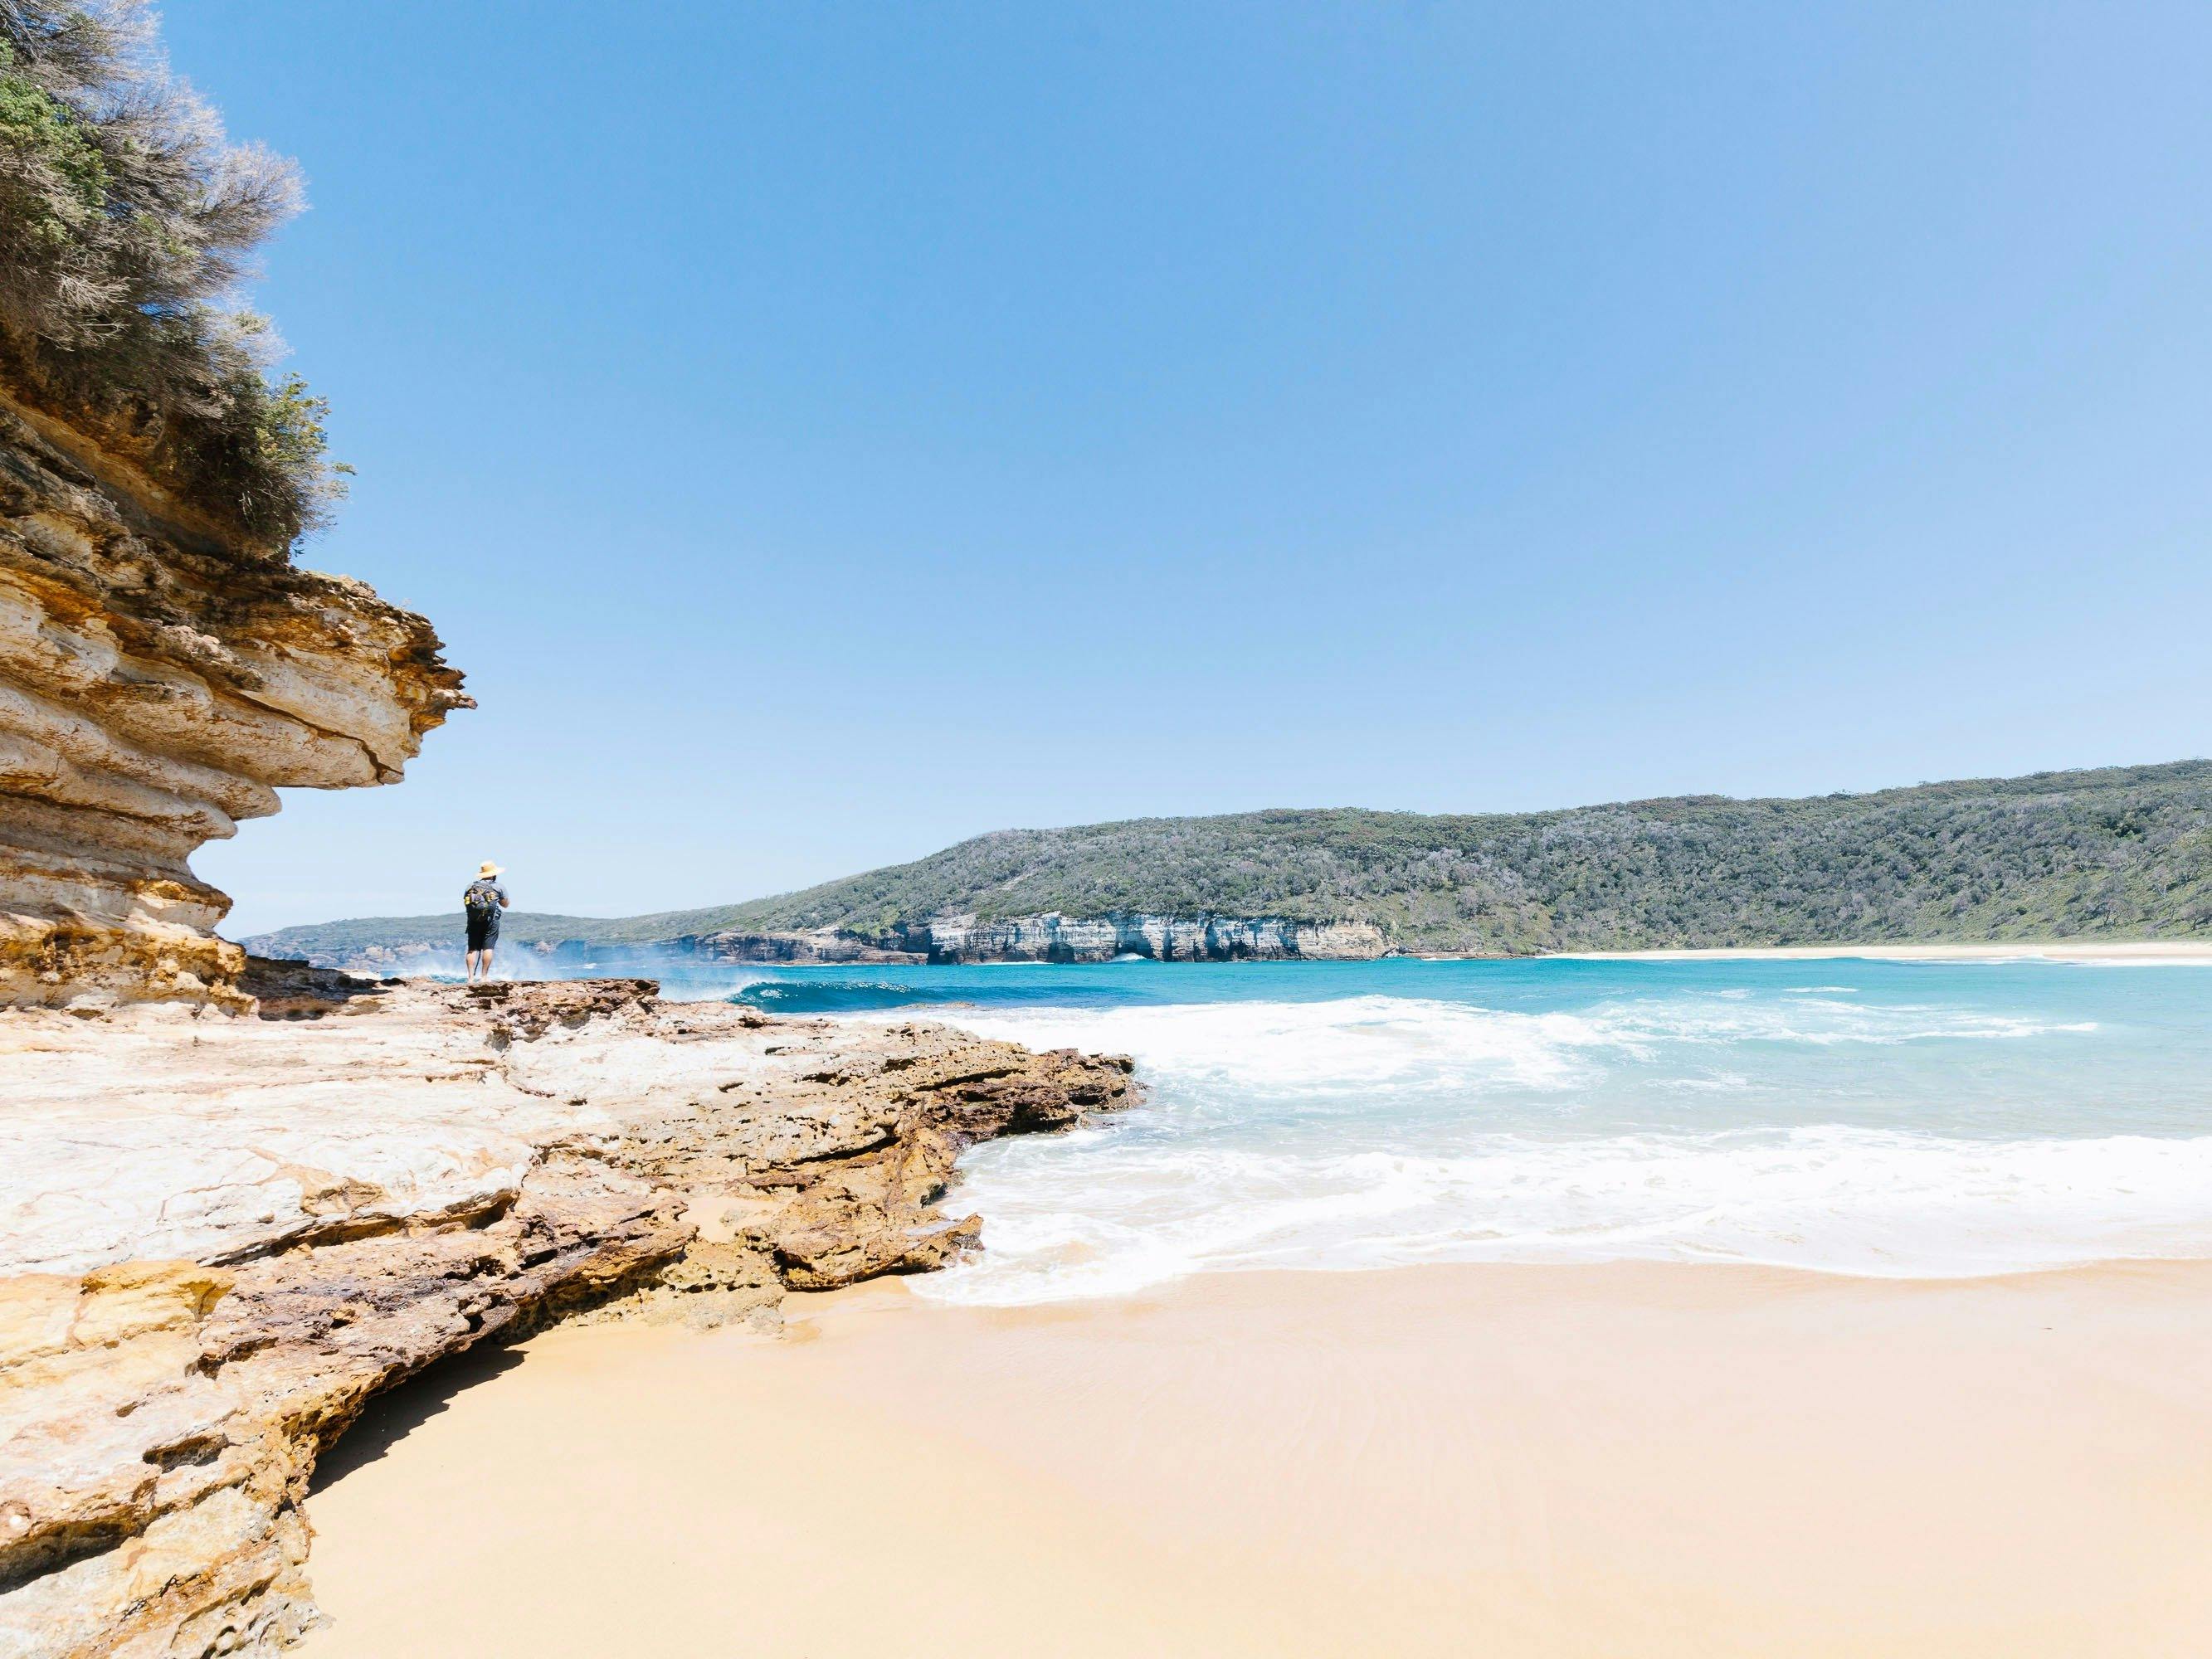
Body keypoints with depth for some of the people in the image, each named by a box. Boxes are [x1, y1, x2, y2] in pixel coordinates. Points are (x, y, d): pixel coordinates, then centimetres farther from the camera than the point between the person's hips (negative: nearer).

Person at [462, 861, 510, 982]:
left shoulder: (470, 886, 13)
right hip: (491, 921, -3)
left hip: (473, 921, 3)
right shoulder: (499, 887, 4)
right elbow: (505, 904, 11)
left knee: (473, 949, 4)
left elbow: (465, 904, 17)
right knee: (488, 948, -4)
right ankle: (484, 976, -7)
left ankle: (471, 977, -1)